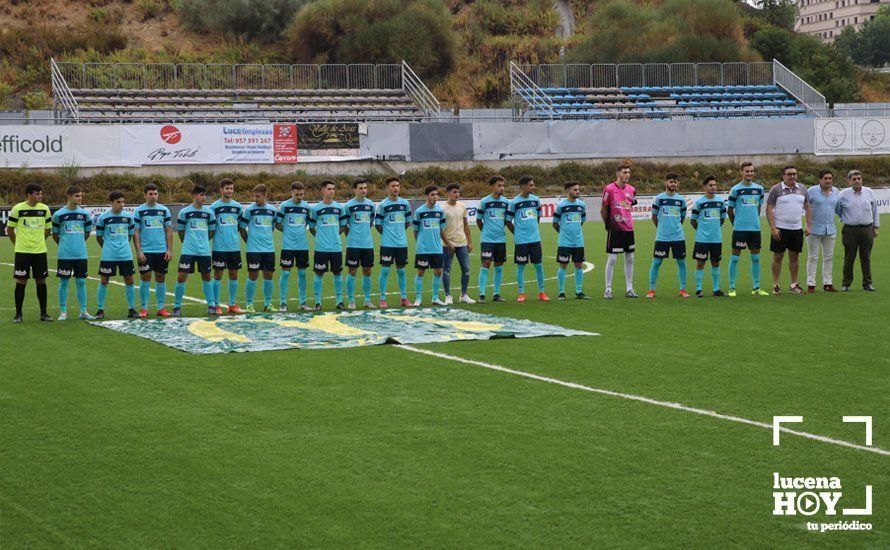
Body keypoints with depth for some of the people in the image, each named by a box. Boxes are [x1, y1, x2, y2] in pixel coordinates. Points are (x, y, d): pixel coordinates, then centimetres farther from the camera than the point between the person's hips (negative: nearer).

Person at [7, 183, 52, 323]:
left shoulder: (45, 209, 3)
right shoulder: (17, 209, -6)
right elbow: (9, 230, 3)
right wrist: (18, 244, 7)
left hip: (40, 251, 3)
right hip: (22, 252, -3)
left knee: (41, 281, 5)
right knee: (21, 282, 0)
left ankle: (43, 313, 13)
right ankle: (18, 314, 7)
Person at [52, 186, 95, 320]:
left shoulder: (84, 214, 5)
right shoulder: (59, 214, -3)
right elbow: (55, 234, 7)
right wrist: (64, 245, 9)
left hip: (81, 254, 3)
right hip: (65, 254, -3)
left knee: (81, 282, 6)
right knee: (64, 282, 1)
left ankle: (83, 311, 11)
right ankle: (63, 312, 8)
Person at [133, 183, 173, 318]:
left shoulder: (164, 210, 7)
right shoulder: (139, 210, 0)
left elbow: (169, 231, 9)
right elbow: (135, 232, -1)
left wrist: (169, 250, 1)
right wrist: (138, 251, -9)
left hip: (162, 251, 2)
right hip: (145, 251, -2)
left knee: (161, 279, 6)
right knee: (145, 279, -1)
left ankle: (161, 308, 13)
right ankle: (144, 309, 5)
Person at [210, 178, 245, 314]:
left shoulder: (238, 206, 7)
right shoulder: (214, 207, -3)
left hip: (235, 247, 4)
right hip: (219, 247, -4)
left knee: (234, 275, 7)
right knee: (218, 275, 0)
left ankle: (232, 305, 15)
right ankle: (216, 305, 6)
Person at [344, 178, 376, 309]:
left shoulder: (370, 204, 7)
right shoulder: (349, 205, -5)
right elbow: (344, 224, 2)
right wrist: (350, 237, 2)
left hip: (368, 244, 4)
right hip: (353, 244, -4)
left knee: (367, 271, 8)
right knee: (352, 271, -2)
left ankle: (367, 300, 16)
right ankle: (351, 301, 4)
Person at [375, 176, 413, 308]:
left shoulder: (405, 203, 7)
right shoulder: (382, 205, -5)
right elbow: (377, 224, -1)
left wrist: (400, 231, 8)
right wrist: (387, 234, -2)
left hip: (402, 243, 4)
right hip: (387, 243, -4)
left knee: (401, 270, 10)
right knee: (385, 270, -3)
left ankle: (404, 298, 17)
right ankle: (382, 299, 2)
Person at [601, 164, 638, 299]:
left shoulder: (631, 189, 7)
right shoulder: (610, 189, -10)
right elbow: (603, 209, -4)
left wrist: (626, 219, 15)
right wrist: (608, 223, 0)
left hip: (628, 228, 6)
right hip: (615, 229, -6)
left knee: (630, 258, 8)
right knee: (612, 258, -4)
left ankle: (629, 289, 15)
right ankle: (608, 290, 3)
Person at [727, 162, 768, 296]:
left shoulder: (759, 188, 8)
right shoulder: (735, 189, -5)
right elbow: (729, 210, 2)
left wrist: (754, 221, 15)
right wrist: (736, 224, 7)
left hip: (755, 228, 4)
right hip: (739, 229, -4)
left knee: (756, 258, 8)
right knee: (735, 257, -2)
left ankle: (756, 287, 16)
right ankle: (732, 288, 3)